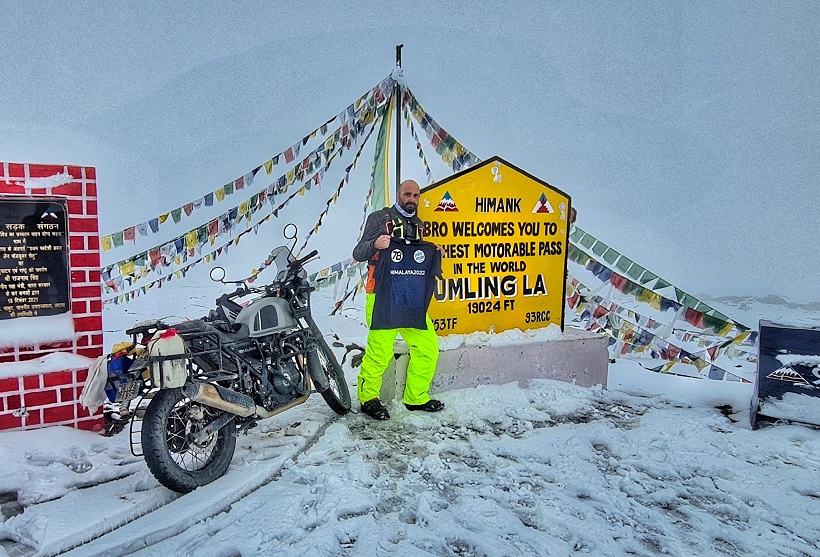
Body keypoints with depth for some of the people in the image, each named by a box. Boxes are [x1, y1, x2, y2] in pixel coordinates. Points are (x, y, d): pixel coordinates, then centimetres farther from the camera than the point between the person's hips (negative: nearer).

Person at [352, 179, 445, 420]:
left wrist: (434, 255, 8)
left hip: (413, 299, 6)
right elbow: (358, 254, -2)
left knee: (428, 347, 5)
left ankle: (416, 397, 21)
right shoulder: (379, 218, 3)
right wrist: (374, 244, -23)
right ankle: (368, 398, 9)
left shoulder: (419, 225, 22)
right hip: (383, 297, -6)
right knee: (380, 351, -11)